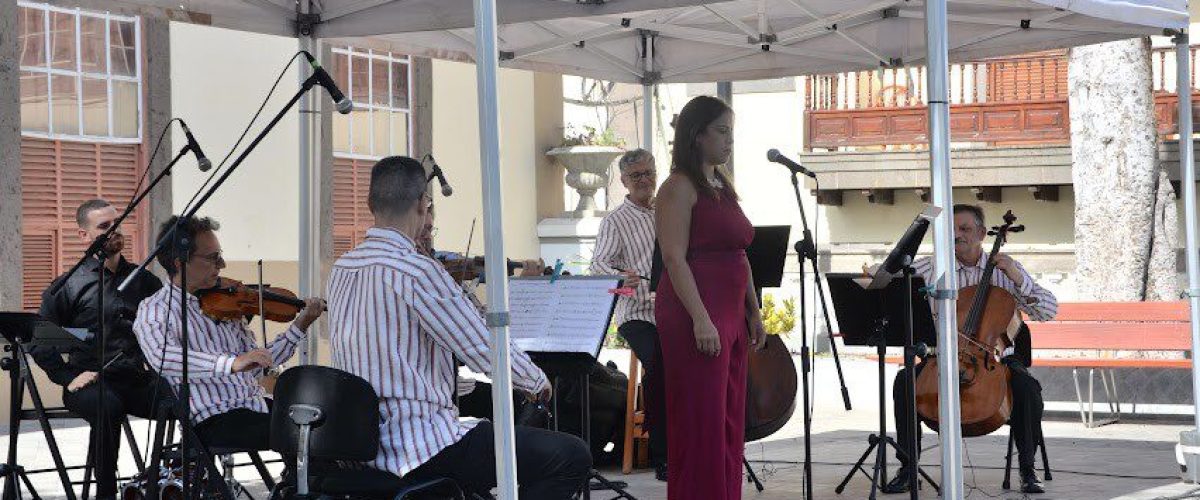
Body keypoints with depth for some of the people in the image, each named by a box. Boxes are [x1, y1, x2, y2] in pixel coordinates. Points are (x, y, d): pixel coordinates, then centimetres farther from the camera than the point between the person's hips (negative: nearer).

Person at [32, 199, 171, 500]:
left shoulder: (143, 280, 16)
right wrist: (68, 377, -10)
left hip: (137, 381, 3)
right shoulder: (67, 288, 5)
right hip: (90, 383, -3)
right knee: (107, 407, -38)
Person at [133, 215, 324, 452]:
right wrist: (232, 363, -33)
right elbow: (162, 357, -23)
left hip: (257, 407, 6)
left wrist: (299, 327, 9)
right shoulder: (154, 310, -1)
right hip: (213, 422, -6)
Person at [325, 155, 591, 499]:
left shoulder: (341, 269, 9)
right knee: (572, 457, -9)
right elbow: (487, 351, -15)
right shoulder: (416, 270, -18)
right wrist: (537, 381, 5)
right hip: (418, 445, -10)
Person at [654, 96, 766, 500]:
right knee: (701, 424, -6)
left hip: (730, 315, 9)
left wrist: (754, 313, 16)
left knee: (730, 421, 10)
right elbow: (675, 258, -16)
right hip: (698, 317, -9)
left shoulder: (723, 187, 18)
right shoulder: (680, 187, -9)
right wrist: (700, 320, -22)